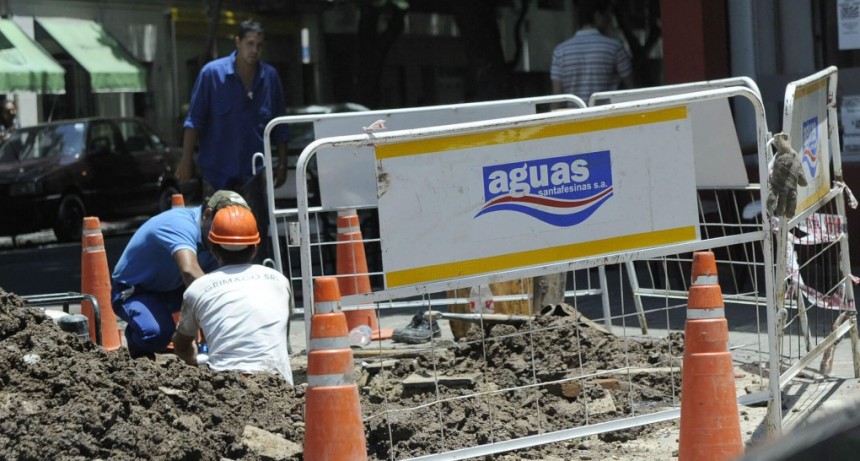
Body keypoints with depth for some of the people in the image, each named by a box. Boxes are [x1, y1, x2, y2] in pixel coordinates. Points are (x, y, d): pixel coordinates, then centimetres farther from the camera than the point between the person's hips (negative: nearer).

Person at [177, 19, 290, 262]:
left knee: (257, 233, -5)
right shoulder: (212, 73, -5)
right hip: (218, 169, -1)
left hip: (254, 169, 1)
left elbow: (280, 126, 11)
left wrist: (282, 164, 10)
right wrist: (186, 160, -7)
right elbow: (194, 121, -3)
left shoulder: (270, 76, 4)